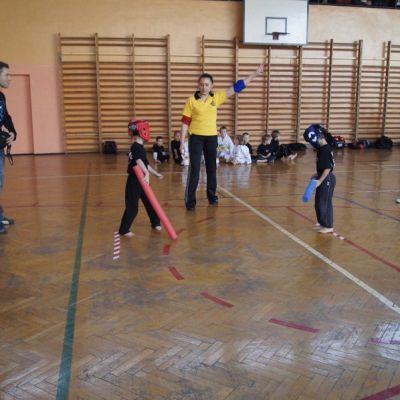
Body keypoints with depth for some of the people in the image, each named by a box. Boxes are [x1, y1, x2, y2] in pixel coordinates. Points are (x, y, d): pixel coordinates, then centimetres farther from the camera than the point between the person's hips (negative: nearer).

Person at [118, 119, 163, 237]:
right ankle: (124, 230, 5)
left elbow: (145, 164, 23)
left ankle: (155, 223, 31)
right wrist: (147, 174, -47)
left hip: (141, 181, 9)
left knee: (149, 202, 17)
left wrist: (155, 173, 30)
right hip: (134, 181, -9)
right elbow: (139, 162, -35)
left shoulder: (139, 147, 13)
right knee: (132, 207, -4)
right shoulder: (137, 147, -17)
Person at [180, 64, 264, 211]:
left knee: (212, 167, 14)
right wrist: (182, 141, -9)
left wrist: (254, 74, 1)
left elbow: (236, 88, 3)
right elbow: (185, 122, -5)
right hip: (196, 138, -3)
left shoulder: (216, 97, 2)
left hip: (212, 137, 4)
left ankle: (212, 195, 31)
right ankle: (190, 200, 1)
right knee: (194, 169, -5)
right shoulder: (191, 100, -6)